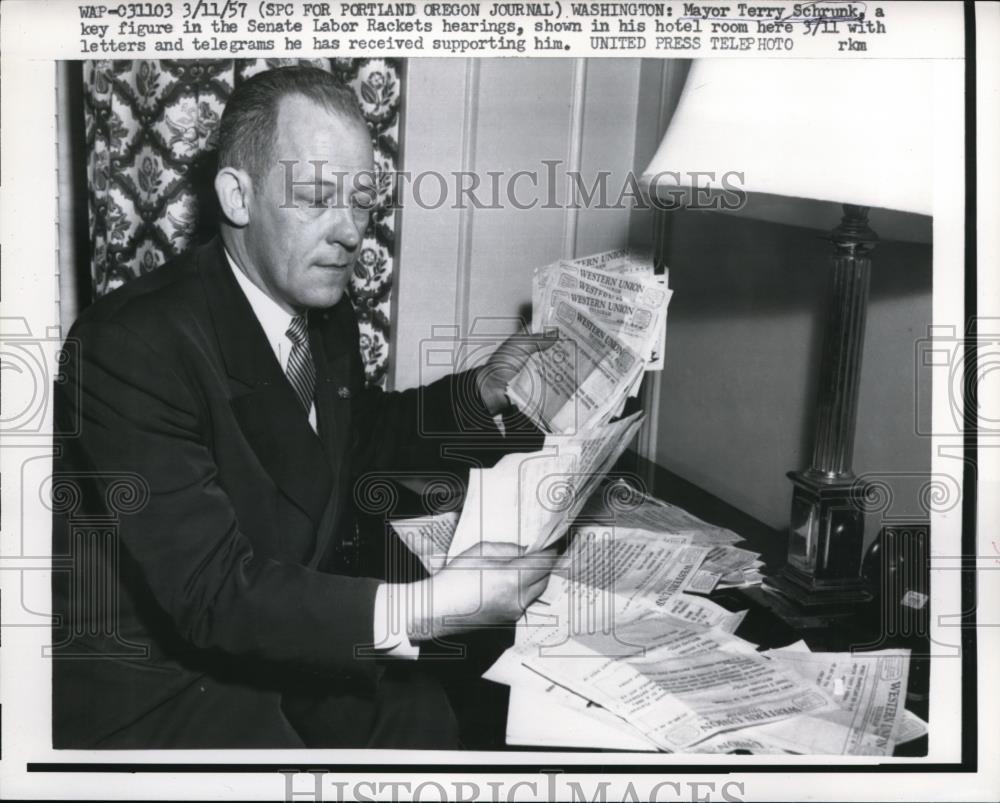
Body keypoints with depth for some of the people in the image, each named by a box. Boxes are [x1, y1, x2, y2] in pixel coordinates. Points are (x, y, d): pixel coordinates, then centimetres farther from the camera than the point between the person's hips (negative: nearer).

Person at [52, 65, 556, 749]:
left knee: (425, 716, -13)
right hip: (147, 671, -6)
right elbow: (213, 590, -29)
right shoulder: (133, 342, -25)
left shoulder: (327, 313, -1)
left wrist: (482, 391, 1)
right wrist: (420, 610, -38)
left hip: (289, 634, 7)